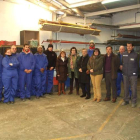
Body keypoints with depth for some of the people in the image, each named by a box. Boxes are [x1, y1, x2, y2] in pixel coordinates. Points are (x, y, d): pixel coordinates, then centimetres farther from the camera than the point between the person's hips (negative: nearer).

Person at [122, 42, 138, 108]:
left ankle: (134, 101, 15)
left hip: (133, 74, -4)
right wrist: (123, 70, 8)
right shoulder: (124, 54, 5)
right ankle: (126, 100, 25)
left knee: (133, 88, 3)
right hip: (125, 74, 4)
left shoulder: (135, 55, -5)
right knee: (126, 88, 12)